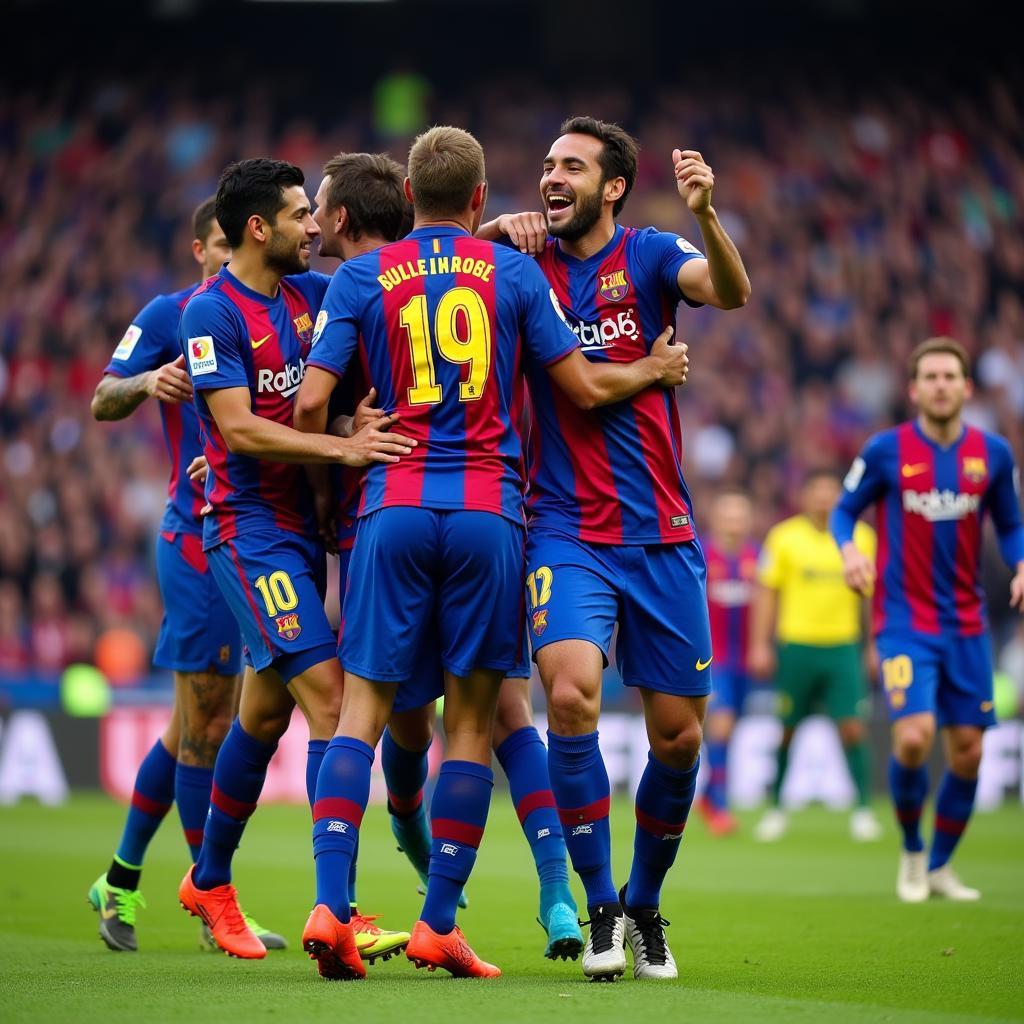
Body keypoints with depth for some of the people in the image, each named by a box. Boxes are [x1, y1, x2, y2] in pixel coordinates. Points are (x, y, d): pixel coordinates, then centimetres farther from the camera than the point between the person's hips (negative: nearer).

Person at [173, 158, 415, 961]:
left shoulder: (311, 292, 10)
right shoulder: (211, 312, -11)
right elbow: (240, 428, -18)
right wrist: (343, 448, -27)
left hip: (305, 522, 8)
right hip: (250, 526, -8)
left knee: (266, 711, 15)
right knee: (328, 696, -16)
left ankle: (209, 881, 31)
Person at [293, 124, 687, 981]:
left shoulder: (361, 278, 6)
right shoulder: (513, 271, 6)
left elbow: (312, 402, 0)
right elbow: (584, 387, 8)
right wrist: (655, 370, 26)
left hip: (395, 507, 1)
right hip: (487, 509, -1)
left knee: (363, 707, 2)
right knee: (471, 717, 5)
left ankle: (330, 906, -11)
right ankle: (439, 926, 4)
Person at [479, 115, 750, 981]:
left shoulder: (649, 255, 0)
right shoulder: (528, 263, 6)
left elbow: (731, 293, -17)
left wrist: (706, 214, -36)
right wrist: (495, 235, -8)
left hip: (662, 535, 0)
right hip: (566, 532, 0)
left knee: (678, 734, 3)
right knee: (571, 693, -22)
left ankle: (645, 902, 26)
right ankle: (601, 908, -9)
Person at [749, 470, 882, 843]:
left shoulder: (861, 537, 6)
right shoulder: (783, 537, 0)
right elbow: (766, 593, 3)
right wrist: (760, 645, -3)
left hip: (842, 647, 1)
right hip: (795, 644, -1)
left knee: (852, 728, -8)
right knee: (785, 729, 4)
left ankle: (863, 810, 0)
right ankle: (776, 808, 18)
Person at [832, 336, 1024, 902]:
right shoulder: (885, 450, -5)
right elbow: (845, 510, 5)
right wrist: (848, 548, -16)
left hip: (966, 625, 3)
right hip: (904, 619, -3)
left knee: (967, 750, 2)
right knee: (913, 737, -19)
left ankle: (940, 866, 22)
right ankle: (911, 853, 7)